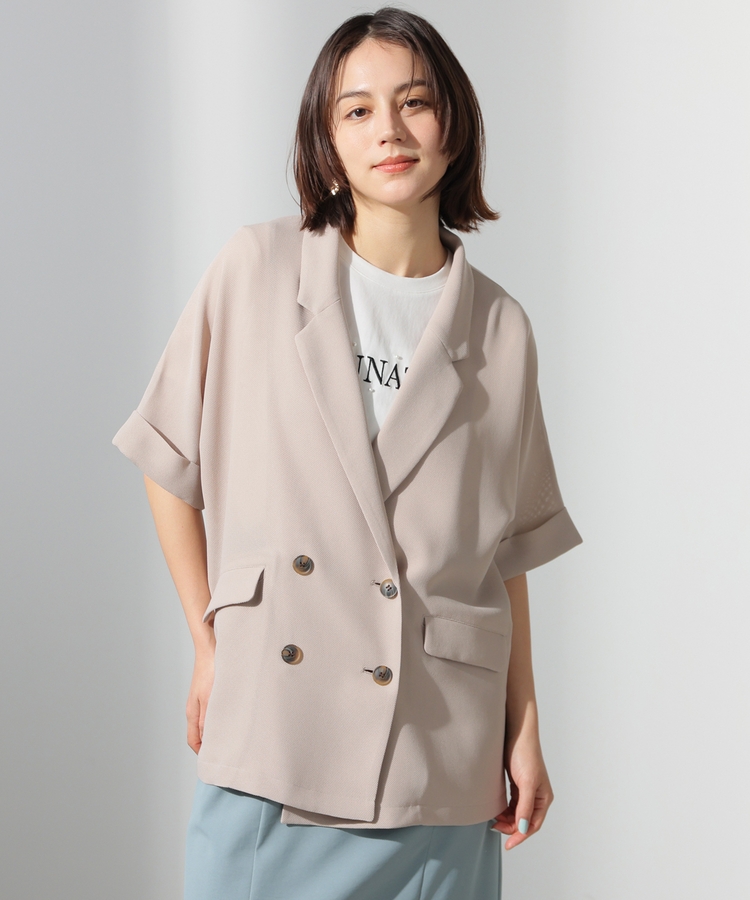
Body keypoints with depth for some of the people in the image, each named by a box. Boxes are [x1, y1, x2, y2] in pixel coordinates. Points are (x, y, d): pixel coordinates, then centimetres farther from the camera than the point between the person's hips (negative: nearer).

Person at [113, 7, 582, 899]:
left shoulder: (497, 329, 4)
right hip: (268, 726, -1)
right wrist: (208, 643, 4)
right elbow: (171, 466, 6)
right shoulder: (256, 270, 0)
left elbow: (506, 555, 8)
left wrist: (524, 732, 5)